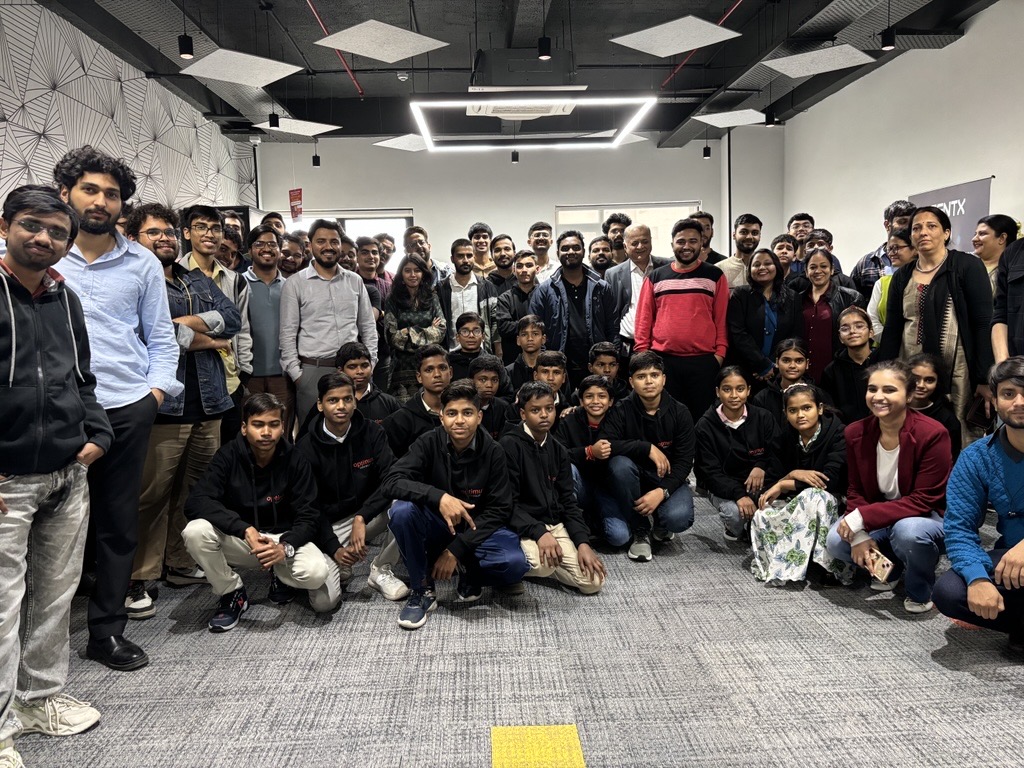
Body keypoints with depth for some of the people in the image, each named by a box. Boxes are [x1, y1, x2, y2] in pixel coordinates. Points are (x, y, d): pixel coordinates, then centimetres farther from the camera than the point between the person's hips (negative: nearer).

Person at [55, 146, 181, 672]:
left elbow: (161, 337, 11)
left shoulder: (141, 263, 9)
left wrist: (157, 389, -2)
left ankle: (107, 630, 23)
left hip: (126, 407, 2)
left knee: (119, 523, 9)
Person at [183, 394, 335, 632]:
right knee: (195, 531, -29)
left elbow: (309, 518, -12)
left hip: (284, 538, -1)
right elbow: (195, 502, -23)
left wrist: (285, 547, -33)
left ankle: (282, 577, 7)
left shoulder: (295, 460, -12)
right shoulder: (229, 455, -11)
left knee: (316, 572, -31)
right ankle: (232, 593, -4)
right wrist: (245, 530, -35)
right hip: (238, 538, 1)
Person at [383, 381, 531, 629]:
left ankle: (472, 576, 4)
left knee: (515, 563, -30)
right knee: (402, 510, -32)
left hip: (476, 529, 0)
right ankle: (422, 590, -12)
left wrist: (456, 550, -18)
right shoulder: (428, 443, -13)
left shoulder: (493, 452, -13)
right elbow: (391, 482, -24)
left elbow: (498, 510, -11)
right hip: (435, 525, 1)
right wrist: (439, 497, -40)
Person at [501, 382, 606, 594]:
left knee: (593, 582, -8)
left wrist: (583, 542, -5)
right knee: (543, 564, -36)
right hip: (522, 527, -6)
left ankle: (545, 564, 15)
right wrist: (539, 533, -26)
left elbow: (568, 500, 8)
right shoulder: (509, 445, -10)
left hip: (556, 525, 6)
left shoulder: (558, 451, 10)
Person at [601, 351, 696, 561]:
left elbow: (684, 461, -10)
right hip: (634, 482, 1)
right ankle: (640, 530, -5)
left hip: (668, 480, 0)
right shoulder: (621, 411, -10)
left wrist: (662, 492, -25)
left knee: (678, 518, -31)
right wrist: (648, 448, -30)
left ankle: (659, 522, 9)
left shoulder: (679, 413, -6)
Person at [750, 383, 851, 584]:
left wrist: (784, 485, -17)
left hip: (832, 502, -4)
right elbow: (772, 482, -1)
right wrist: (793, 475, -25)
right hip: (795, 502, 4)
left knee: (813, 496, -38)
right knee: (762, 515, -25)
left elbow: (831, 480, -25)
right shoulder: (785, 439, 4)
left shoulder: (837, 433, -13)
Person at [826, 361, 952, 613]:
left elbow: (923, 501, -23)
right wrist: (860, 534, -19)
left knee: (908, 531, -38)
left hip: (930, 517, -5)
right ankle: (889, 568, 13)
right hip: (881, 517, 5)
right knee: (836, 541, -20)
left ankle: (920, 590, -3)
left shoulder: (933, 434, -23)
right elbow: (856, 491, -1)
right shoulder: (856, 433, -8)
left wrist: (863, 518, -30)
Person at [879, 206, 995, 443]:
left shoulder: (968, 266, 0)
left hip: (957, 370, -4)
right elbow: (891, 330, 10)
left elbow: (983, 324, -6)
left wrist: (985, 379, -12)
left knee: (962, 440, -1)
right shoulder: (902, 276, 12)